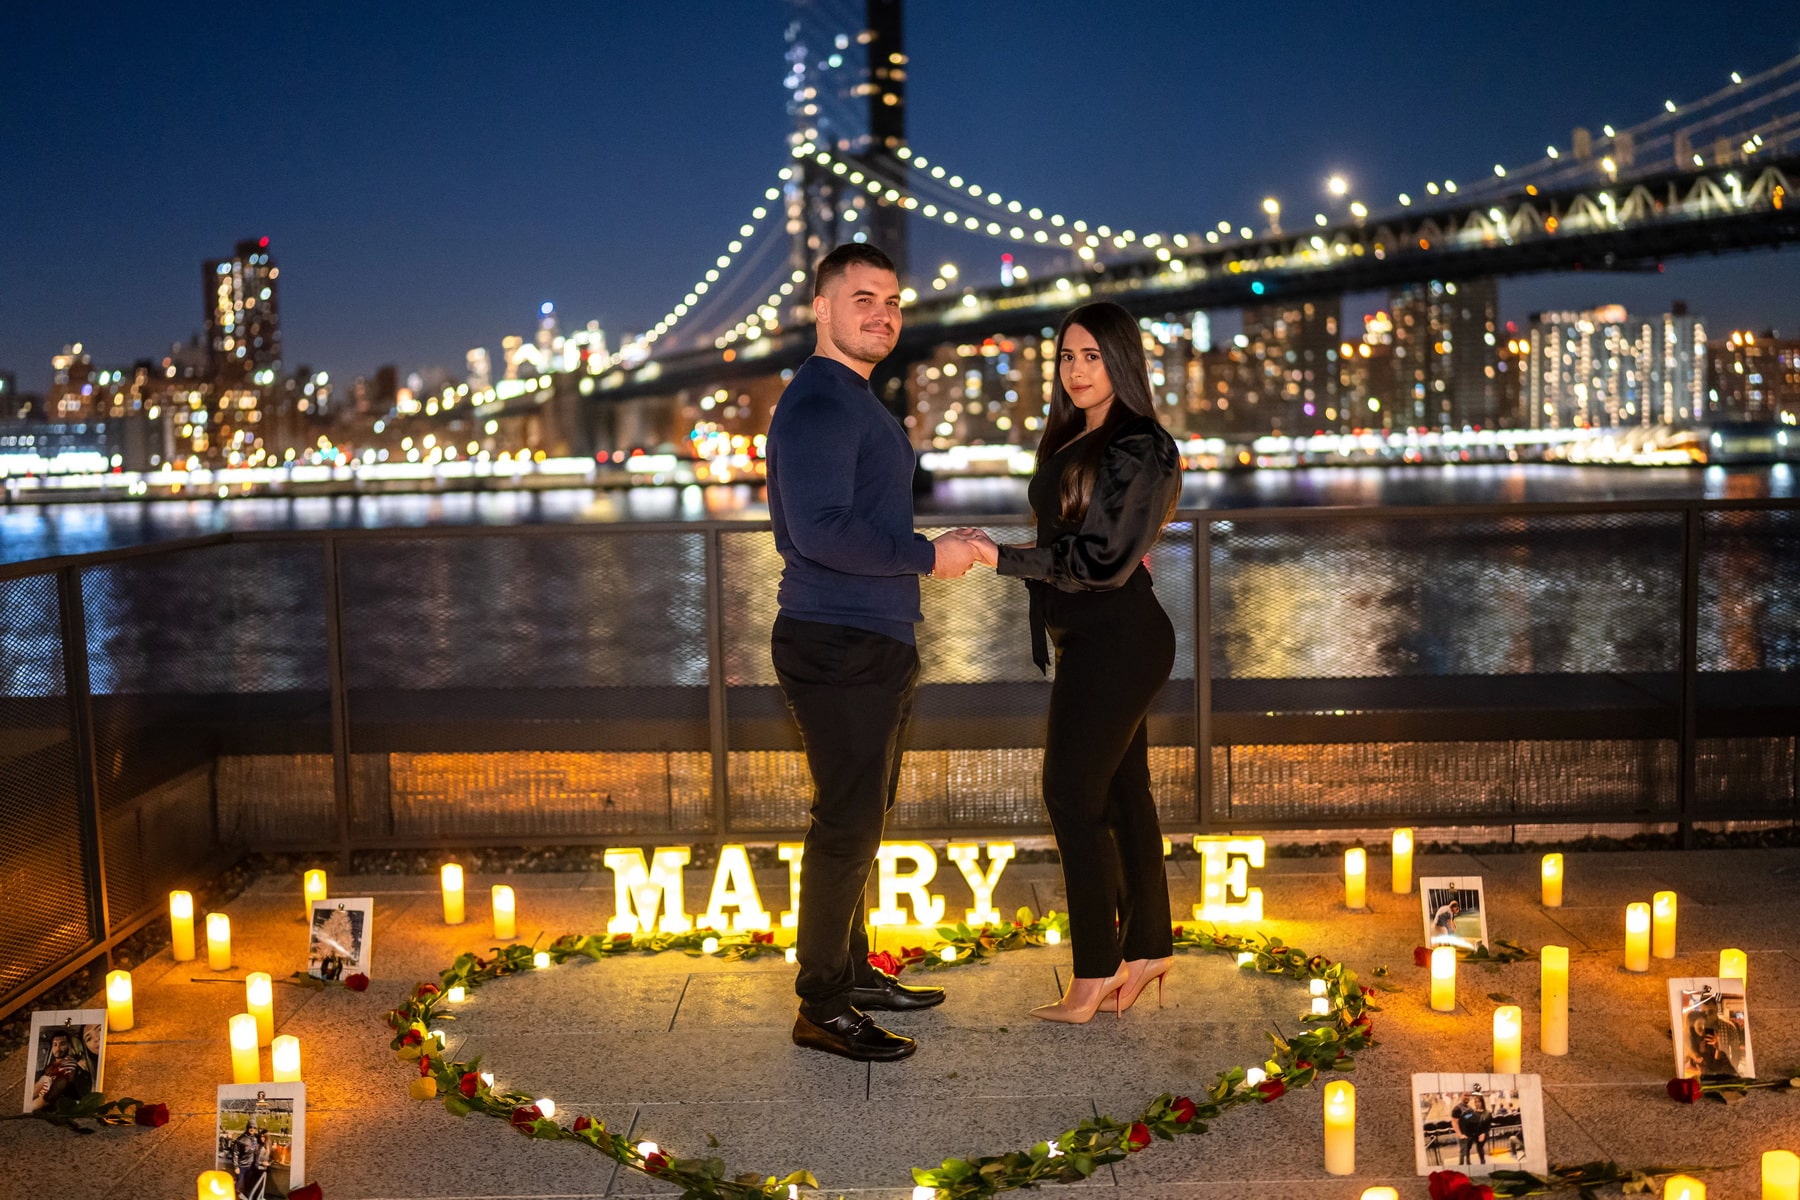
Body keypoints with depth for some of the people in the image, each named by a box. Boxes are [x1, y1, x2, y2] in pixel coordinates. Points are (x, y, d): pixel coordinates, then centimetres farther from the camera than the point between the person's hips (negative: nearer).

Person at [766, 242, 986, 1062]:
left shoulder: (856, 403, 19)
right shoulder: (817, 405, -15)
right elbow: (821, 529, -26)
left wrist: (937, 551, 15)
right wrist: (927, 556, -18)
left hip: (873, 646, 11)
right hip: (839, 648, -11)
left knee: (860, 821, 18)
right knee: (847, 826, -6)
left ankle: (853, 972, 30)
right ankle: (822, 1010, 4)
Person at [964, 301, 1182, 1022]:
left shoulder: (1139, 450, -14)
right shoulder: (1072, 442, 14)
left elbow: (1100, 561, -19)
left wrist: (1000, 558, -20)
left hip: (1116, 643, -9)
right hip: (1090, 643, 9)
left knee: (1073, 794, -6)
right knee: (1121, 792, 13)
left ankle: (1095, 978, 2)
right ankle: (1147, 949, 23)